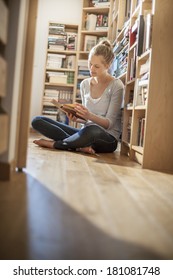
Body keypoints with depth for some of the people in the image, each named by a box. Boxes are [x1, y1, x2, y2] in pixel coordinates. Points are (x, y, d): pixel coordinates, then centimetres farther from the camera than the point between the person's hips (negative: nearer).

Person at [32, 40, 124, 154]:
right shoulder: (85, 84, 8)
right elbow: (86, 120, 12)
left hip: (108, 139, -5)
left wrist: (89, 116, -27)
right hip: (86, 131, 6)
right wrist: (77, 118, -10)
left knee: (92, 130, -44)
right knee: (37, 121, -6)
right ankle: (81, 146, -20)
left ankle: (55, 144, -17)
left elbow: (109, 123, -9)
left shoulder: (116, 86, -7)